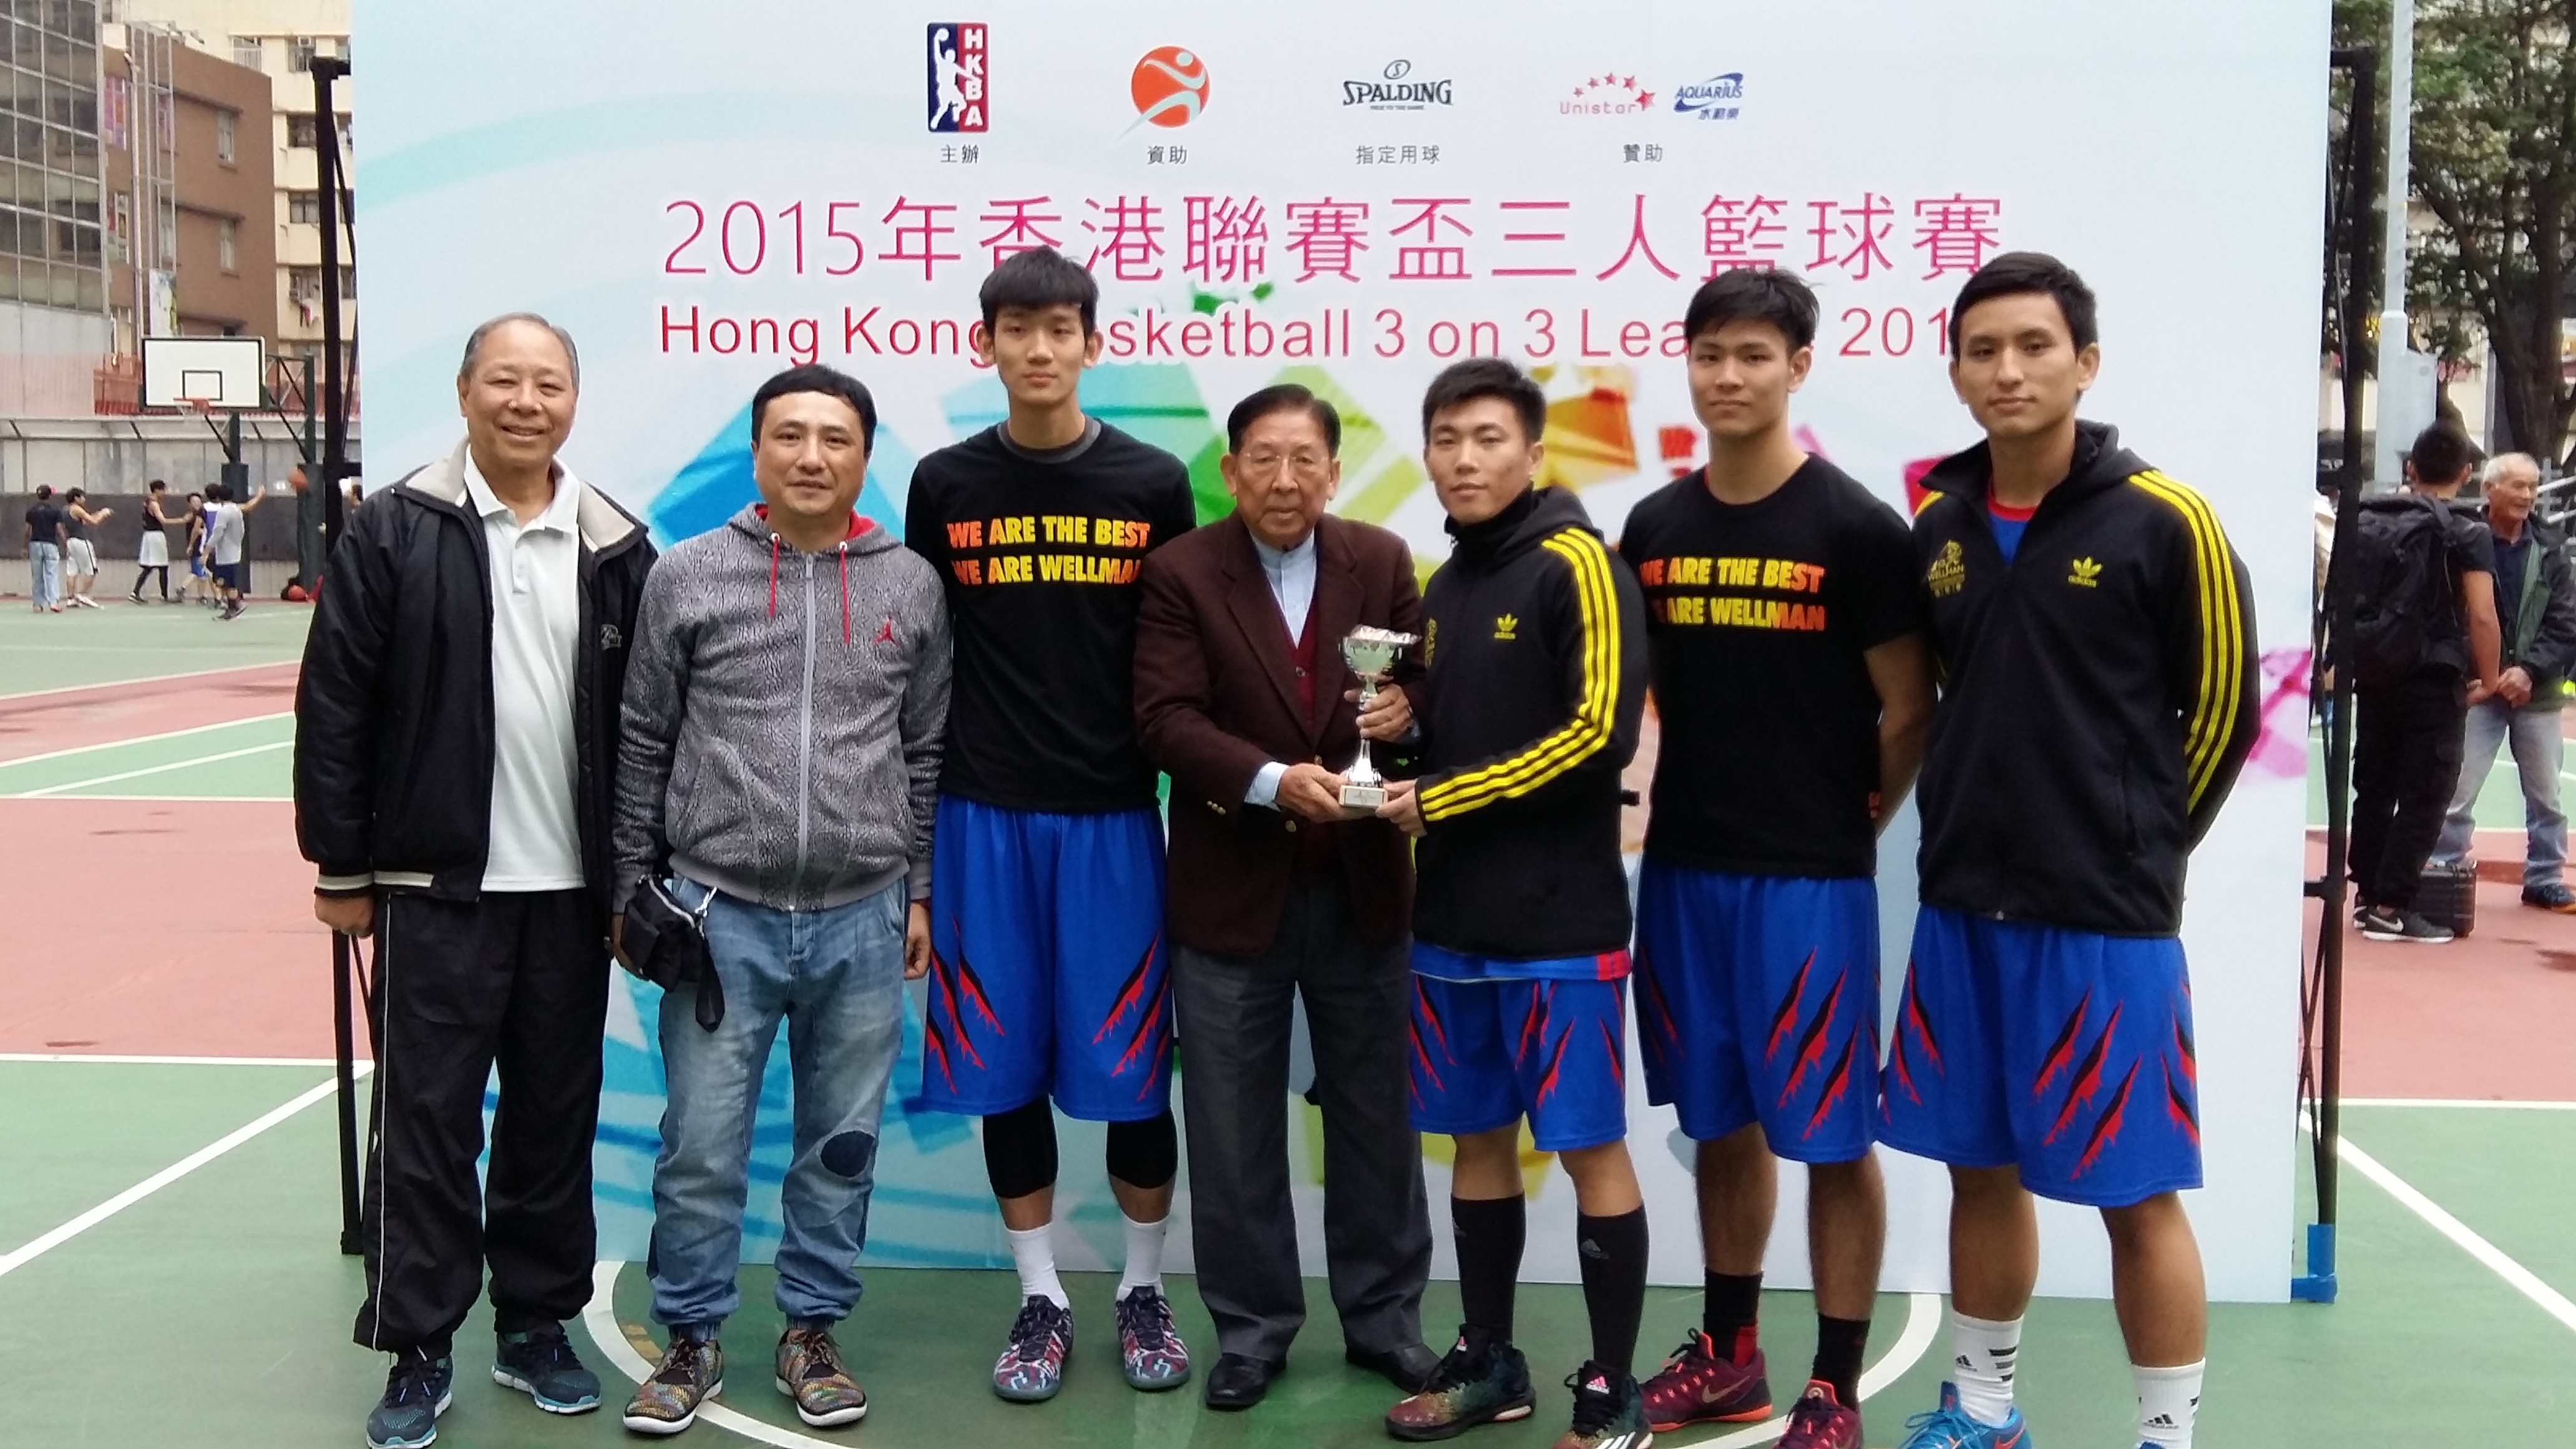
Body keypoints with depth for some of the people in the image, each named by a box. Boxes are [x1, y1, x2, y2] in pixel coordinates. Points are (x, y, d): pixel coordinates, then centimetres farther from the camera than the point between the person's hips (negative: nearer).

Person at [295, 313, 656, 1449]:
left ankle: (536, 1325, 26)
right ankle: (419, 1351, 15)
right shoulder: (397, 532, -3)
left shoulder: (615, 547, 6)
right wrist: (341, 866, -4)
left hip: (570, 888, 3)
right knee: (426, 1120, 3)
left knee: (555, 1117, 11)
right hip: (435, 887, -3)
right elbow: (335, 707, -3)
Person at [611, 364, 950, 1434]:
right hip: (720, 914, -1)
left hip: (862, 921, 2)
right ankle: (692, 1336, 22)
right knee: (701, 1147, 4)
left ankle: (813, 1331, 27)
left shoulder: (911, 584, 4)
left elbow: (927, 753, 9)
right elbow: (643, 744, 4)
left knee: (843, 1143, 11)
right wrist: (630, 889, 4)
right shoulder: (686, 575, -1)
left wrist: (918, 893, 8)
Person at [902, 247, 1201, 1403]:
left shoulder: (1152, 486, 2)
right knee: (1006, 1067, 7)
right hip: (983, 819, 1)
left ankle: (1143, 1291, 22)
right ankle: (1041, 1299, 22)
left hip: (1112, 817, -1)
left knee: (1130, 1068, 4)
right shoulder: (946, 486, 4)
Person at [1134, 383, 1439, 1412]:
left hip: (1362, 884, 2)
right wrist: (1272, 780, -27)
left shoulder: (1381, 561, 3)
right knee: (1234, 1127, 8)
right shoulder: (1181, 571, -6)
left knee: (1375, 1115, 12)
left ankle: (1384, 1317, 27)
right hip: (1231, 888, -2)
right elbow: (1167, 718, -14)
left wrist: (1409, 710, -16)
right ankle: (1251, 1326, 23)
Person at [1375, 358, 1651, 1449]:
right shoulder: (1444, 587, 14)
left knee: (1591, 1147, 1)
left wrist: (1440, 799, -14)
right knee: (1478, 1139, 14)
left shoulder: (1575, 564, -8)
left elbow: (1599, 733, -17)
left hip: (1560, 921, -7)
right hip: (1453, 918, 7)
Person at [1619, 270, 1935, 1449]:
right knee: (1721, 1123, 16)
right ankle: (1728, 1354, 30)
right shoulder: (1653, 527, 6)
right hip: (1682, 868, 5)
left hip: (1809, 879, -5)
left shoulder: (1856, 527, -8)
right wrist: (1701, 804, 6)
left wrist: (1842, 826, 3)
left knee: (1830, 1136, 2)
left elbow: (1911, 711, -4)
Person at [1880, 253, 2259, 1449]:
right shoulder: (1940, 524, 5)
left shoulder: (2162, 521, -10)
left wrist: (2137, 847, 4)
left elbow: (2223, 707, -2)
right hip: (1962, 907, 5)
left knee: (2135, 1193, 3)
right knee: (1981, 1170, 15)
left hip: (2105, 914, -5)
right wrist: (1983, 834, 11)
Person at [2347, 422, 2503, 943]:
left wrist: (2350, 659, 20)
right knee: (2425, 796, 1)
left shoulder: (2367, 522, 7)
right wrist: (2488, 680, -3)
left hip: (2374, 675, 5)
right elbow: (2482, 616, -14)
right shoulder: (2467, 534, -8)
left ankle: (2366, 896, 20)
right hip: (2434, 679, -5)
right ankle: (2391, 908, -2)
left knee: (2374, 786, 14)